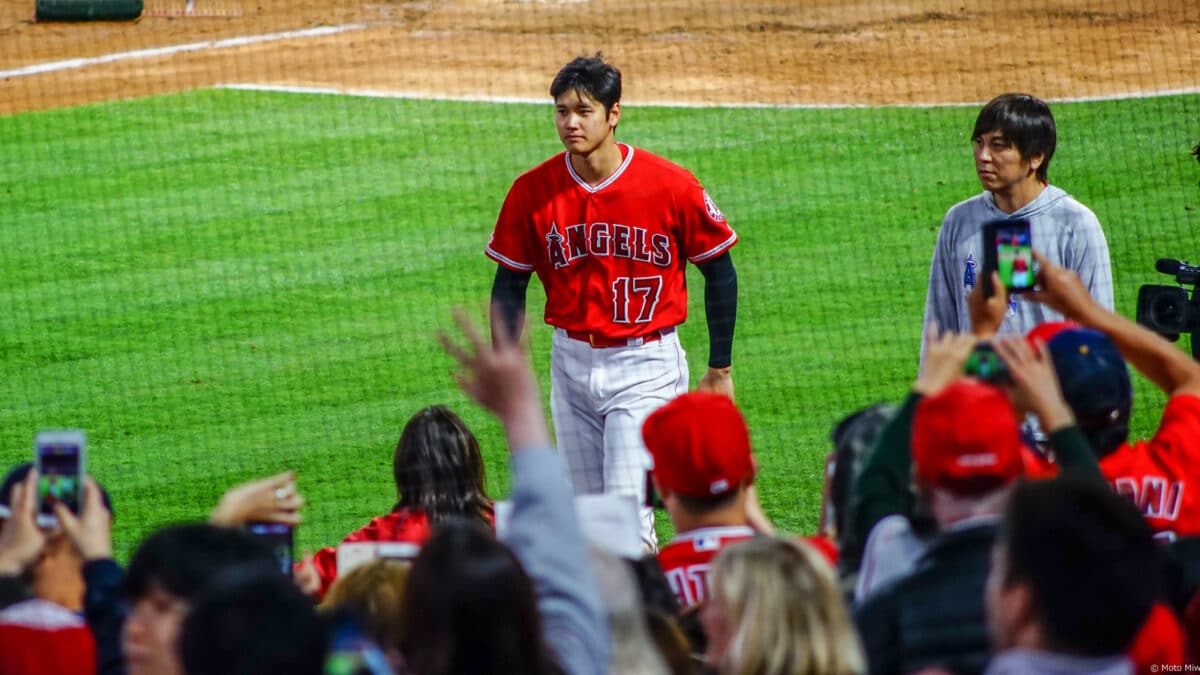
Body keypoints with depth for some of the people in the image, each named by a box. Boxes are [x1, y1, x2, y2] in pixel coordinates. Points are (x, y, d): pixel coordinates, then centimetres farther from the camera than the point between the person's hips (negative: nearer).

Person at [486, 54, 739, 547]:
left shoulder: (671, 186, -12)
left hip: (647, 366, -4)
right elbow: (509, 285, 5)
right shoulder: (533, 191, -5)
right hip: (571, 364, 4)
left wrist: (720, 371, 1)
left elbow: (720, 273, -1)